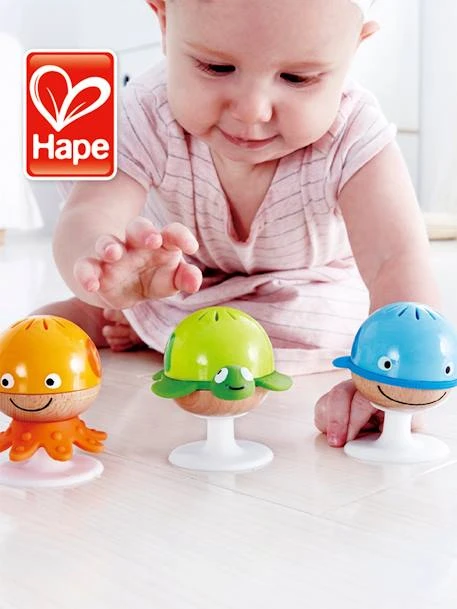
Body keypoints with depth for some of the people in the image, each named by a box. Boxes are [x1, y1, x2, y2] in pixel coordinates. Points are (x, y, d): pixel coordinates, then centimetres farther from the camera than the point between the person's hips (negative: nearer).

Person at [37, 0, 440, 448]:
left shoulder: (353, 137, -37)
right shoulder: (147, 118, -32)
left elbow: (397, 261, -46)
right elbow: (85, 216, -45)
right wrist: (96, 256, -71)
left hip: (305, 304, 0)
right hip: (172, 291, 1)